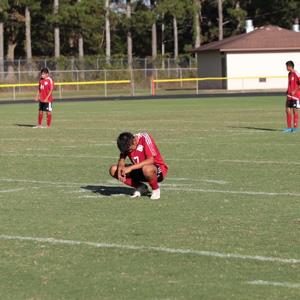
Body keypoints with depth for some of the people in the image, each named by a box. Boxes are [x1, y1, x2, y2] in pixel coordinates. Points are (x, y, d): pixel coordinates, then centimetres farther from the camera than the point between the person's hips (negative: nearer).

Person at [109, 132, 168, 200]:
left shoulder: (145, 138, -23)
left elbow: (151, 160, -30)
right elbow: (122, 158, -4)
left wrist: (131, 168, -34)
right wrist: (120, 168, -27)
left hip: (158, 169, -6)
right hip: (139, 170, 6)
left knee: (147, 169, -43)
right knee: (113, 170, -9)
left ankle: (155, 189, -11)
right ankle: (140, 187, 2)